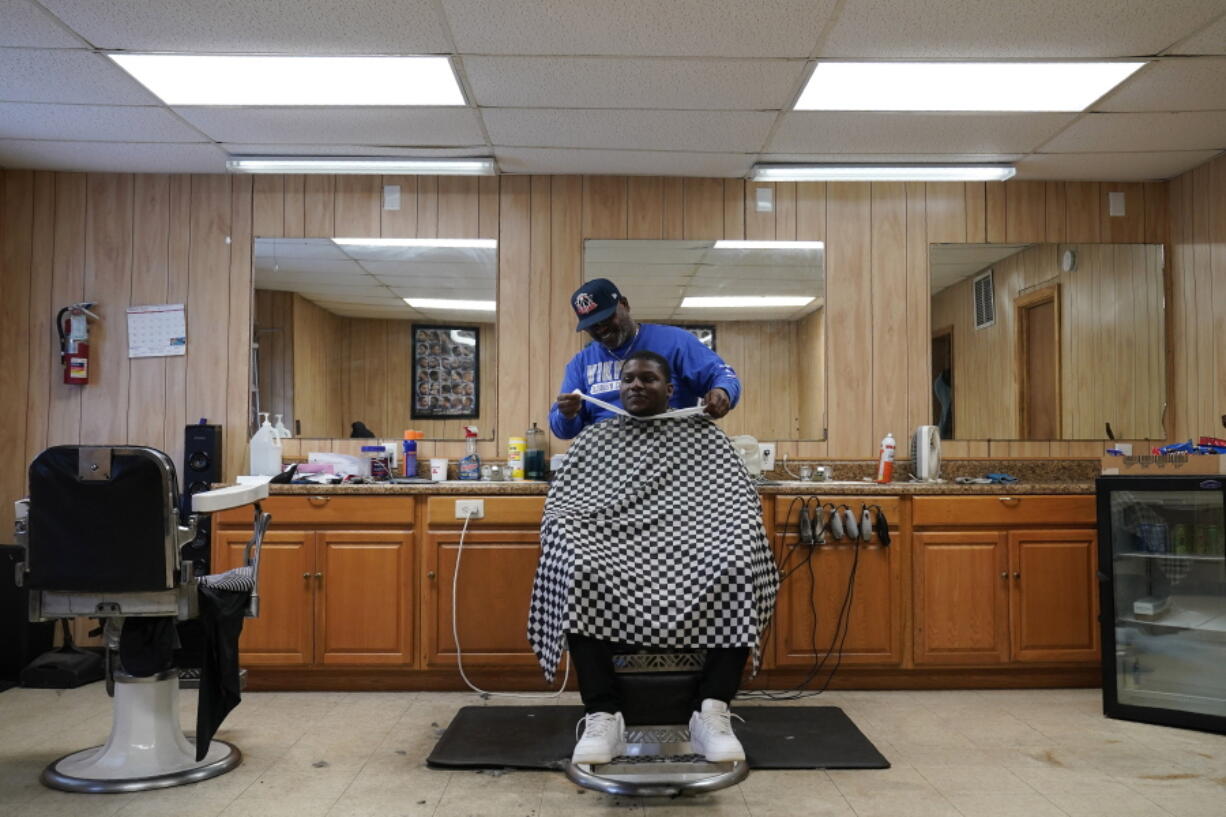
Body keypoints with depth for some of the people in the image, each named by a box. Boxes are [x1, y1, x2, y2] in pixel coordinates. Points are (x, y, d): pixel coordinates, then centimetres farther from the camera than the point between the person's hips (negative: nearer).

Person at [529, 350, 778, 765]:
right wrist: (564, 542, -14)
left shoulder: (705, 436, 18)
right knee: (579, 570, -34)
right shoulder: (594, 439, 20)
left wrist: (743, 552, -14)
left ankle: (712, 713, -29)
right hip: (613, 553, 1)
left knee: (737, 568, -33)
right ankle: (603, 717, -32)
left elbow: (738, 505, 8)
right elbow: (562, 505, 10)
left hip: (691, 552, 0)